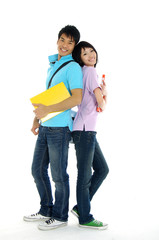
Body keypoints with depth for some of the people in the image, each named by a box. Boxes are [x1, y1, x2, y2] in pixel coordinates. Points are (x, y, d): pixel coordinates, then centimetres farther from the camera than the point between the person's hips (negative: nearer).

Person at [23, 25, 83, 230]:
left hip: (60, 128, -8)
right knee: (38, 170, 15)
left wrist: (47, 110, -23)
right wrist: (37, 118, 20)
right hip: (45, 127, 8)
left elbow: (76, 99, -21)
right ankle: (46, 210, 32)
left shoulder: (73, 67, -9)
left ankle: (60, 216, 20)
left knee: (58, 175, 3)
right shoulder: (52, 64, 17)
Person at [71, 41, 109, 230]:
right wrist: (103, 95, 9)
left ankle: (80, 207, 21)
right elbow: (101, 105, -11)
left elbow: (100, 105, 18)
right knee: (85, 175, -1)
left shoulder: (86, 73, 20)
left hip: (88, 131, 10)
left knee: (102, 169, 15)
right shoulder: (89, 71, -8)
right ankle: (85, 218, 11)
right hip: (84, 130, -10)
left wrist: (103, 92, 1)